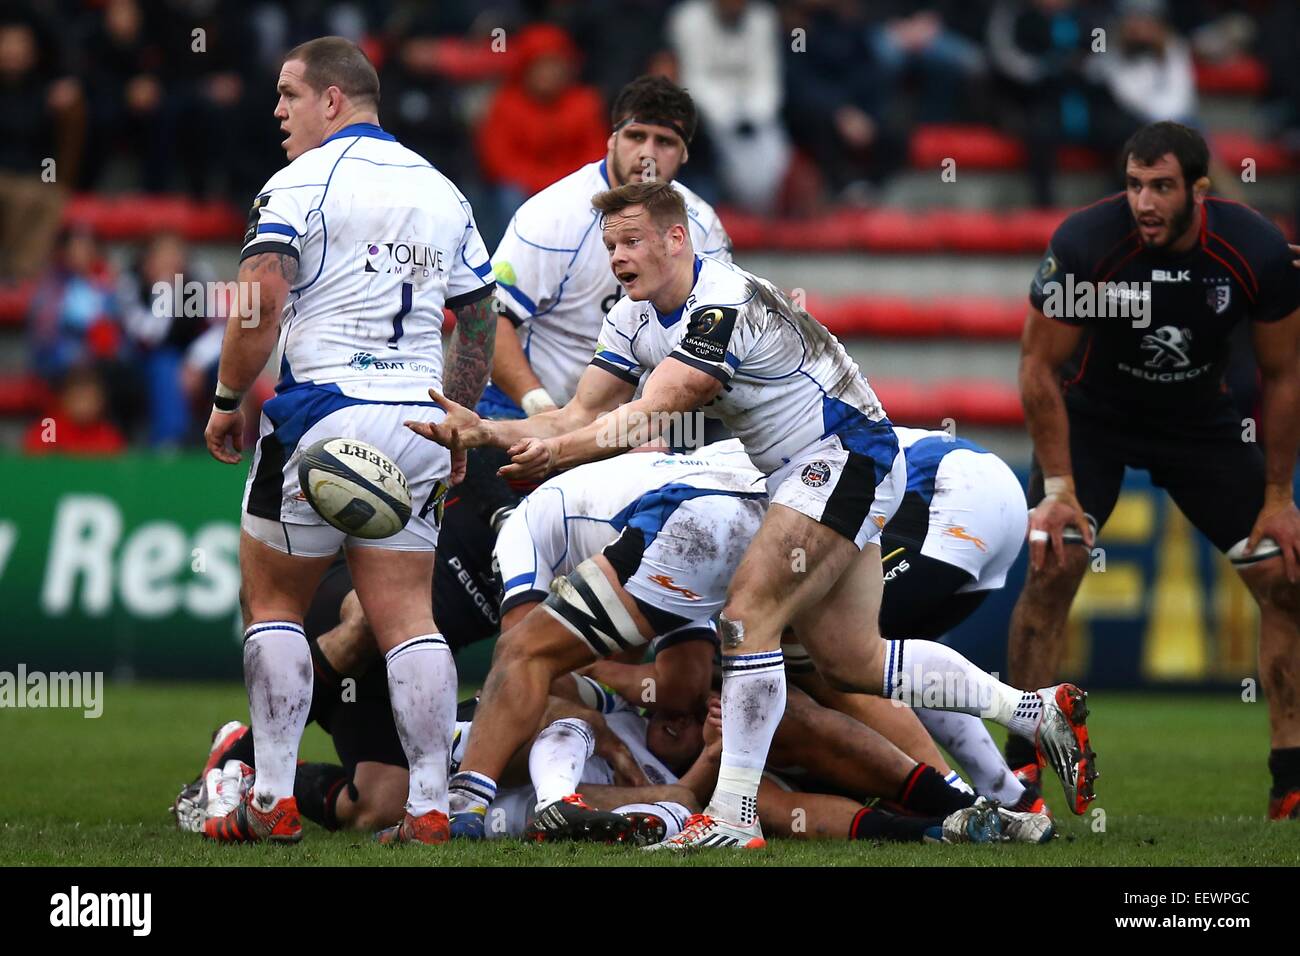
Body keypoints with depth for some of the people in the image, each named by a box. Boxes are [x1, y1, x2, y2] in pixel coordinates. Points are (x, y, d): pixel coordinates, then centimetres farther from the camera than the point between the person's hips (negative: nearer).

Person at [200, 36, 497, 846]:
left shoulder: (306, 179, -5)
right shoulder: (442, 192, 15)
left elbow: (262, 298, -15)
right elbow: (481, 323, 17)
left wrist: (228, 399, -5)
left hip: (321, 410, -5)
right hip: (416, 426, 5)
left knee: (273, 604, 7)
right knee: (407, 618, 5)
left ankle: (275, 802, 2)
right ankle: (431, 805, -3)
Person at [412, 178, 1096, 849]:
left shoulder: (725, 305, -24)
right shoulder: (635, 318, 4)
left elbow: (651, 415, -33)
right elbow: (583, 414, 2)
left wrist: (560, 450, -43)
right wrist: (483, 431, -12)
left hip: (844, 459, -10)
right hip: (793, 475, 10)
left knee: (747, 617, -22)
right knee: (853, 663, 9)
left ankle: (733, 817, -23)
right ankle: (1036, 710, 21)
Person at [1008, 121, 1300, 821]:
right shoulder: (1084, 243, -29)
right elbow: (1040, 365, -17)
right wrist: (1058, 487, -18)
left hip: (1202, 421, 2)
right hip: (1092, 415, -2)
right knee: (1050, 569, -20)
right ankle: (1019, 769, -10)